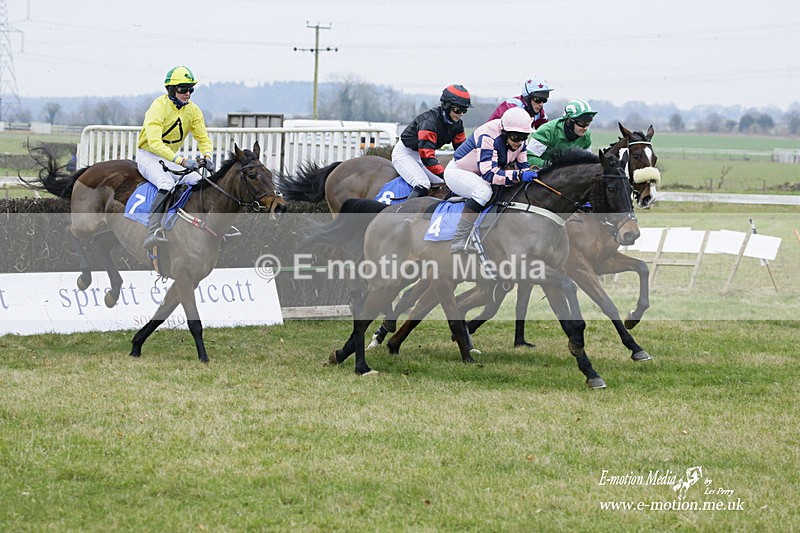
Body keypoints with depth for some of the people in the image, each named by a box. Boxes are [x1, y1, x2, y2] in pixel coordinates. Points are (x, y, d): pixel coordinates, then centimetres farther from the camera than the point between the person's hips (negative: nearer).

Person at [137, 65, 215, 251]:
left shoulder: (193, 110, 0)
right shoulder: (159, 106, -21)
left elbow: (203, 138, 7)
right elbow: (154, 142, -32)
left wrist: (207, 156, -17)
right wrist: (181, 161, -41)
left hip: (171, 157, 7)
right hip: (148, 155, -7)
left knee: (199, 182, -13)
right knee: (167, 184, -34)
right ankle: (152, 234, -44)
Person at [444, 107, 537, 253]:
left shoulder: (518, 140, -7)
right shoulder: (487, 137, -33)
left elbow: (521, 166, 3)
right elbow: (489, 174, -39)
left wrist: (530, 174, -20)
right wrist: (519, 175, -46)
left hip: (479, 178, 9)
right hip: (457, 171, -9)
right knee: (483, 191, -36)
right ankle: (458, 243, -37)